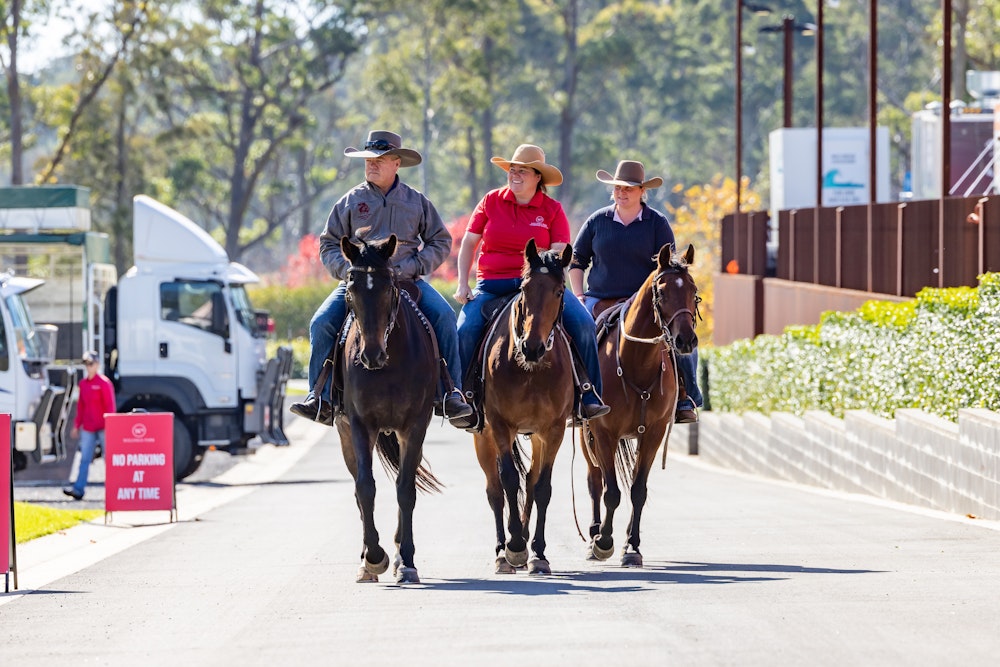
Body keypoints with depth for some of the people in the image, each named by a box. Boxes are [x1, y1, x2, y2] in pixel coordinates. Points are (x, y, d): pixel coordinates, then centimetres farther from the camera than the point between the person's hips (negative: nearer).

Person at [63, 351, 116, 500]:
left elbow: (110, 405, -10)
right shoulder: (83, 384, 11)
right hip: (87, 429, 6)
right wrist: (77, 425, 16)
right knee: (84, 459, 1)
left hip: (103, 427, -6)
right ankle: (79, 489, -3)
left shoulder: (104, 383, -8)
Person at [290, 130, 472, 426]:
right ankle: (320, 398, -15)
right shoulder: (350, 201, 9)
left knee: (443, 315, -25)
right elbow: (328, 245, 11)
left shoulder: (416, 201, 9)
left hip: (406, 279, -1)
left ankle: (450, 394, -21)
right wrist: (348, 269, -9)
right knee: (322, 323, -22)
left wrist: (414, 266, -7)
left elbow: (441, 241, 10)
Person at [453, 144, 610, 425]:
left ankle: (590, 398, -13)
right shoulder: (491, 201, 6)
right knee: (465, 331, -25)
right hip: (491, 285, 0)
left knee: (583, 324, -20)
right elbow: (468, 244, 9)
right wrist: (463, 285, 0)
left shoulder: (552, 209, 3)